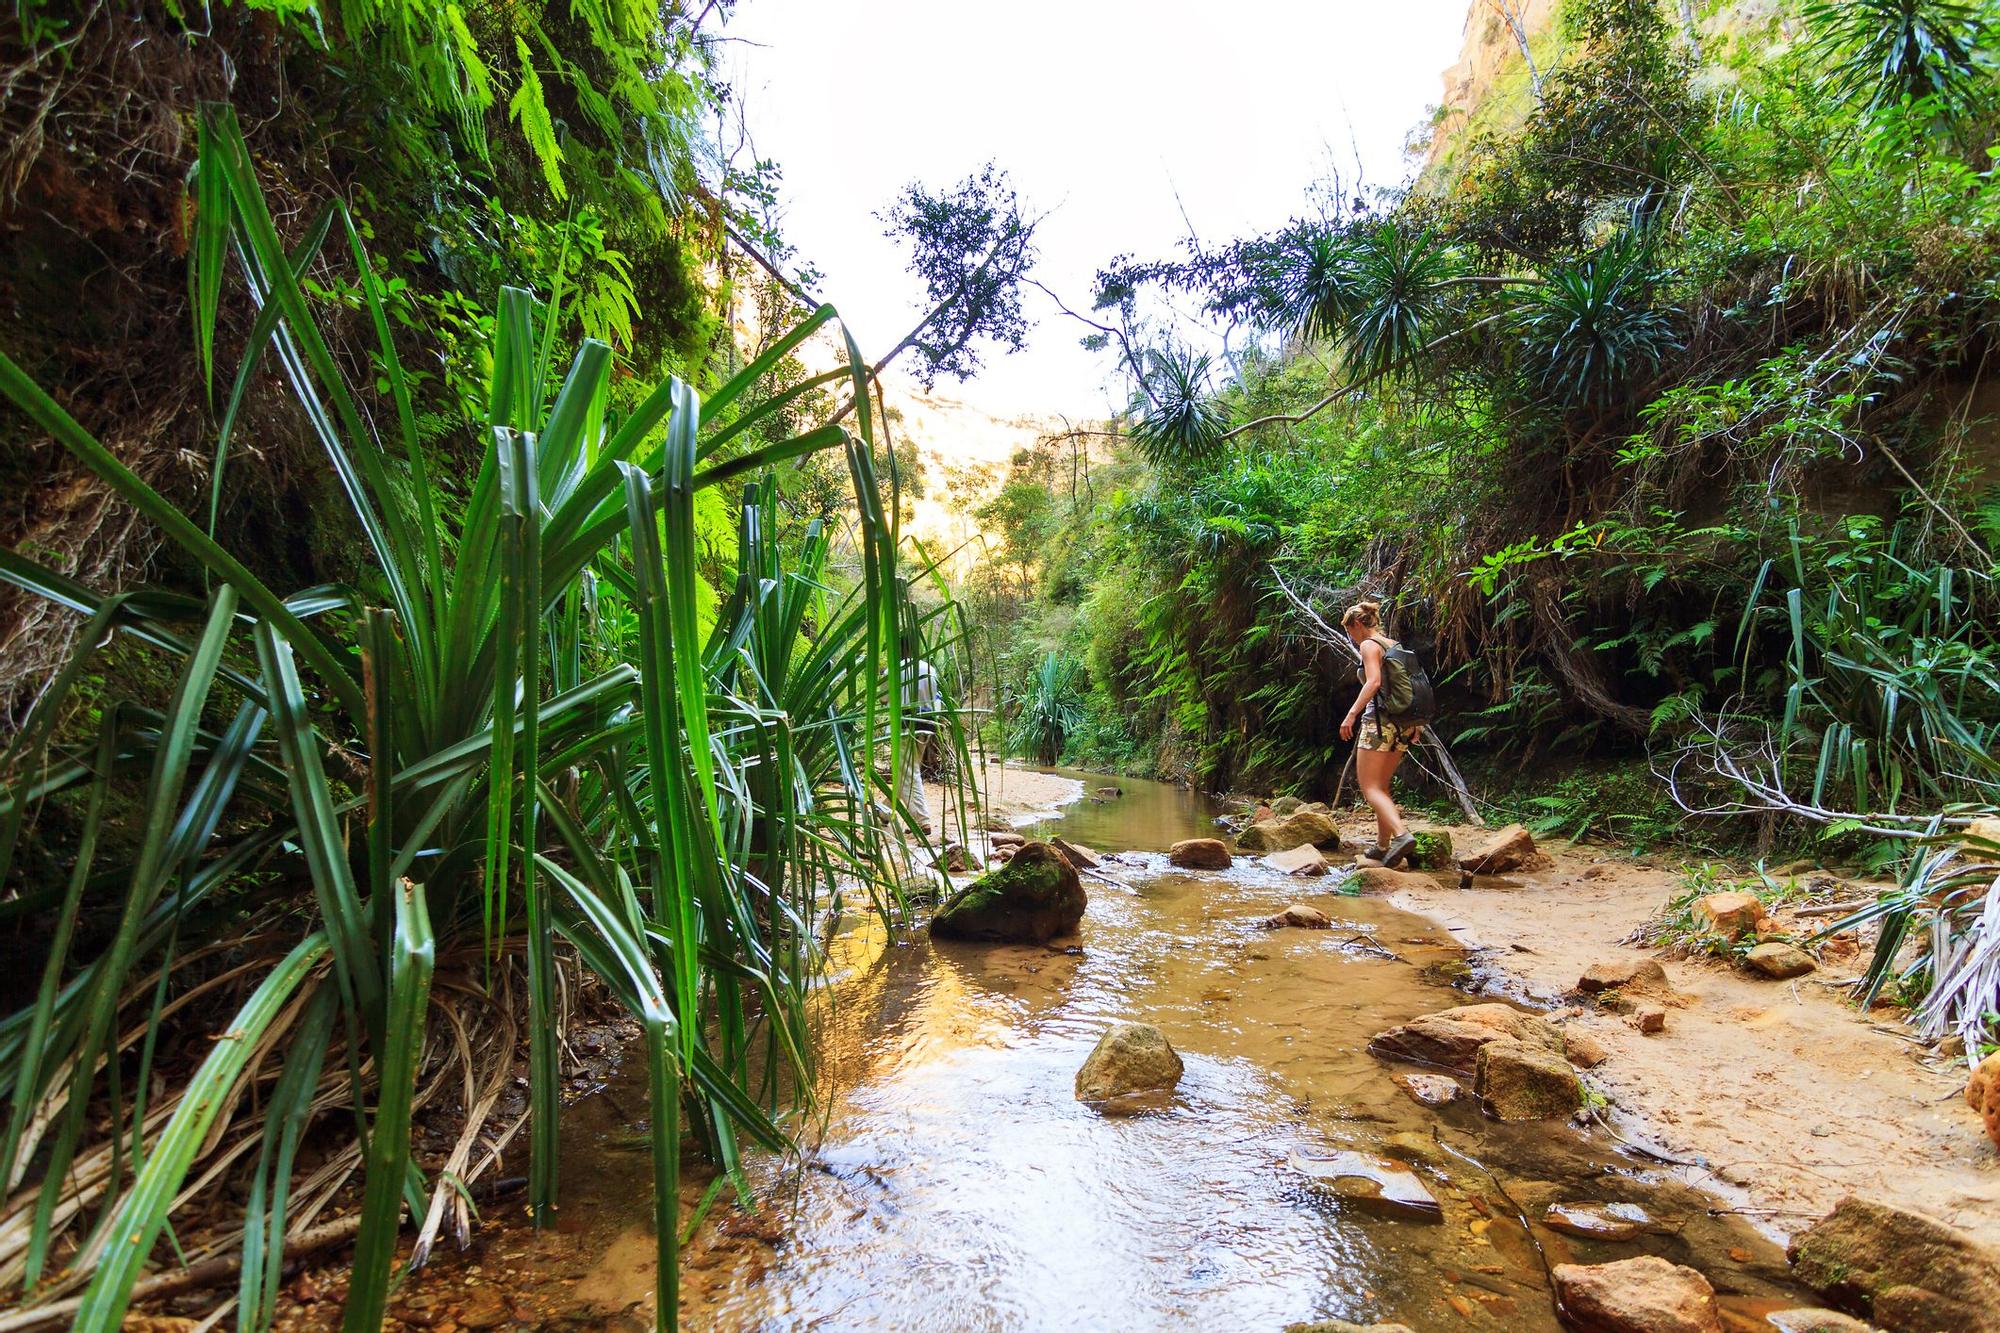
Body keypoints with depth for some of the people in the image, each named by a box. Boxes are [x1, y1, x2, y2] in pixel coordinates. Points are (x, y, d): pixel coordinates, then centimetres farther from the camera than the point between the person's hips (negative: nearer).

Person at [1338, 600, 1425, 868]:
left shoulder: (1369, 645, -6)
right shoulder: (1396, 646, 18)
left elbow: (1374, 681, -21)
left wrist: (1351, 713, -26)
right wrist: (1416, 724, 21)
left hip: (1380, 720, -8)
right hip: (1404, 725, 8)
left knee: (1369, 787, -8)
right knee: (1381, 786, 18)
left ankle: (1401, 834, -27)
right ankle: (1383, 846, 21)